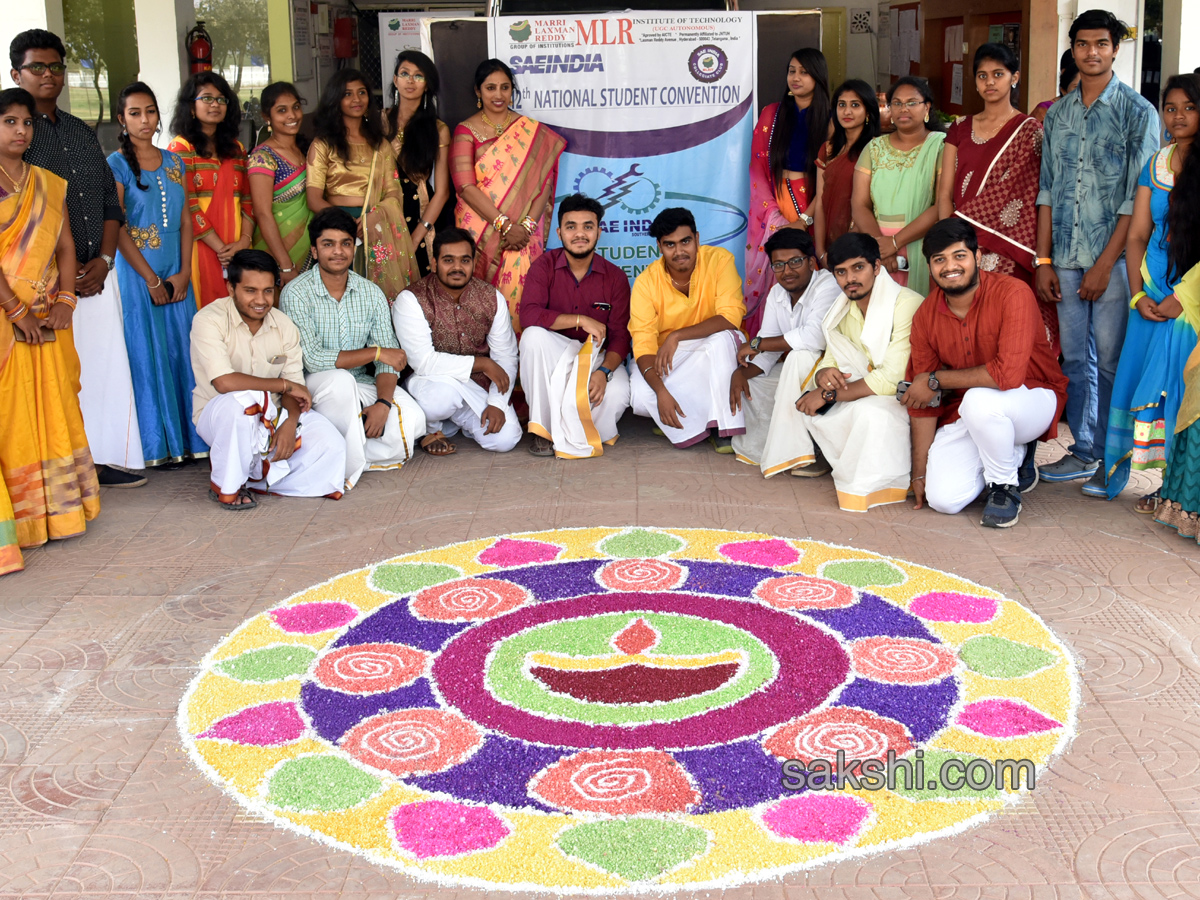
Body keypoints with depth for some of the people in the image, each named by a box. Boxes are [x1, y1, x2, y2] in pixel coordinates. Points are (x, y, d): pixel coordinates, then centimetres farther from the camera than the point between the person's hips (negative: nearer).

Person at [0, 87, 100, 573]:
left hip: (48, 320, 5)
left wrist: (65, 300, -4)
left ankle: (53, 512, 17)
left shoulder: (49, 184, 13)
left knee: (54, 411, 8)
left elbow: (66, 245, 9)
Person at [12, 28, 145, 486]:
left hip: (96, 273, 6)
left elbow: (110, 202, 17)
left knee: (106, 365, 6)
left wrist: (103, 261, 2)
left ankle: (104, 458, 15)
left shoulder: (82, 133, 17)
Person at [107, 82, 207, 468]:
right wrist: (152, 279, -11)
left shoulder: (174, 162, 12)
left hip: (176, 273, 4)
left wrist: (184, 273, -2)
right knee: (148, 354, -2)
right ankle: (157, 445, 5)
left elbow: (185, 221, 10)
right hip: (137, 272, -4)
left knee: (182, 350, 4)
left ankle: (189, 439, 12)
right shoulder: (117, 164, -3)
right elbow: (117, 229, -8)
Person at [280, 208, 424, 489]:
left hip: (358, 386, 4)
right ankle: (350, 465, -24)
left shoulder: (371, 293, 2)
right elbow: (312, 359, -21)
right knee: (340, 379, -38)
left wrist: (383, 403, -21)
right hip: (312, 385, -4)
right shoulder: (296, 293, -12)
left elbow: (390, 360, -1)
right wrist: (376, 352, -18)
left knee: (412, 419, -21)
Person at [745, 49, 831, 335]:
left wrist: (805, 219, -12)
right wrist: (775, 216, -8)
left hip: (811, 210, -1)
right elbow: (757, 168, 3)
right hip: (773, 206, 1)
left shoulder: (828, 121, 3)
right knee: (769, 278, -2)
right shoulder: (771, 114, 7)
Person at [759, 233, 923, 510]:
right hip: (859, 394, 8)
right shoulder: (843, 308, 7)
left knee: (869, 411, -39)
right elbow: (830, 360, 10)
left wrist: (829, 395, -19)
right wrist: (824, 374, -18)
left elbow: (891, 380, -26)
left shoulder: (907, 305, -21)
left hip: (901, 400, -8)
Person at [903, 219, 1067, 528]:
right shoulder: (926, 316, -5)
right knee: (943, 499, -14)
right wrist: (919, 473, -2)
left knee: (979, 399, -39)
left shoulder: (1013, 293, -22)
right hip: (967, 411, 5)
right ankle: (1015, 456, 17)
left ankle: (1005, 486, -9)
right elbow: (922, 400, -1)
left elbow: (1008, 374, -34)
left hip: (1031, 399, -5)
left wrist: (936, 379, -23)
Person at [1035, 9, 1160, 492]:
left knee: (1111, 362, -1)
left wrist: (1105, 263, -13)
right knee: (1075, 359, 9)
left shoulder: (1138, 112, -2)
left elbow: (1138, 197, -7)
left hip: (1113, 257, -4)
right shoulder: (1057, 115, 12)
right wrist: (1043, 260, 6)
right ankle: (1083, 452, 20)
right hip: (1066, 259, 4)